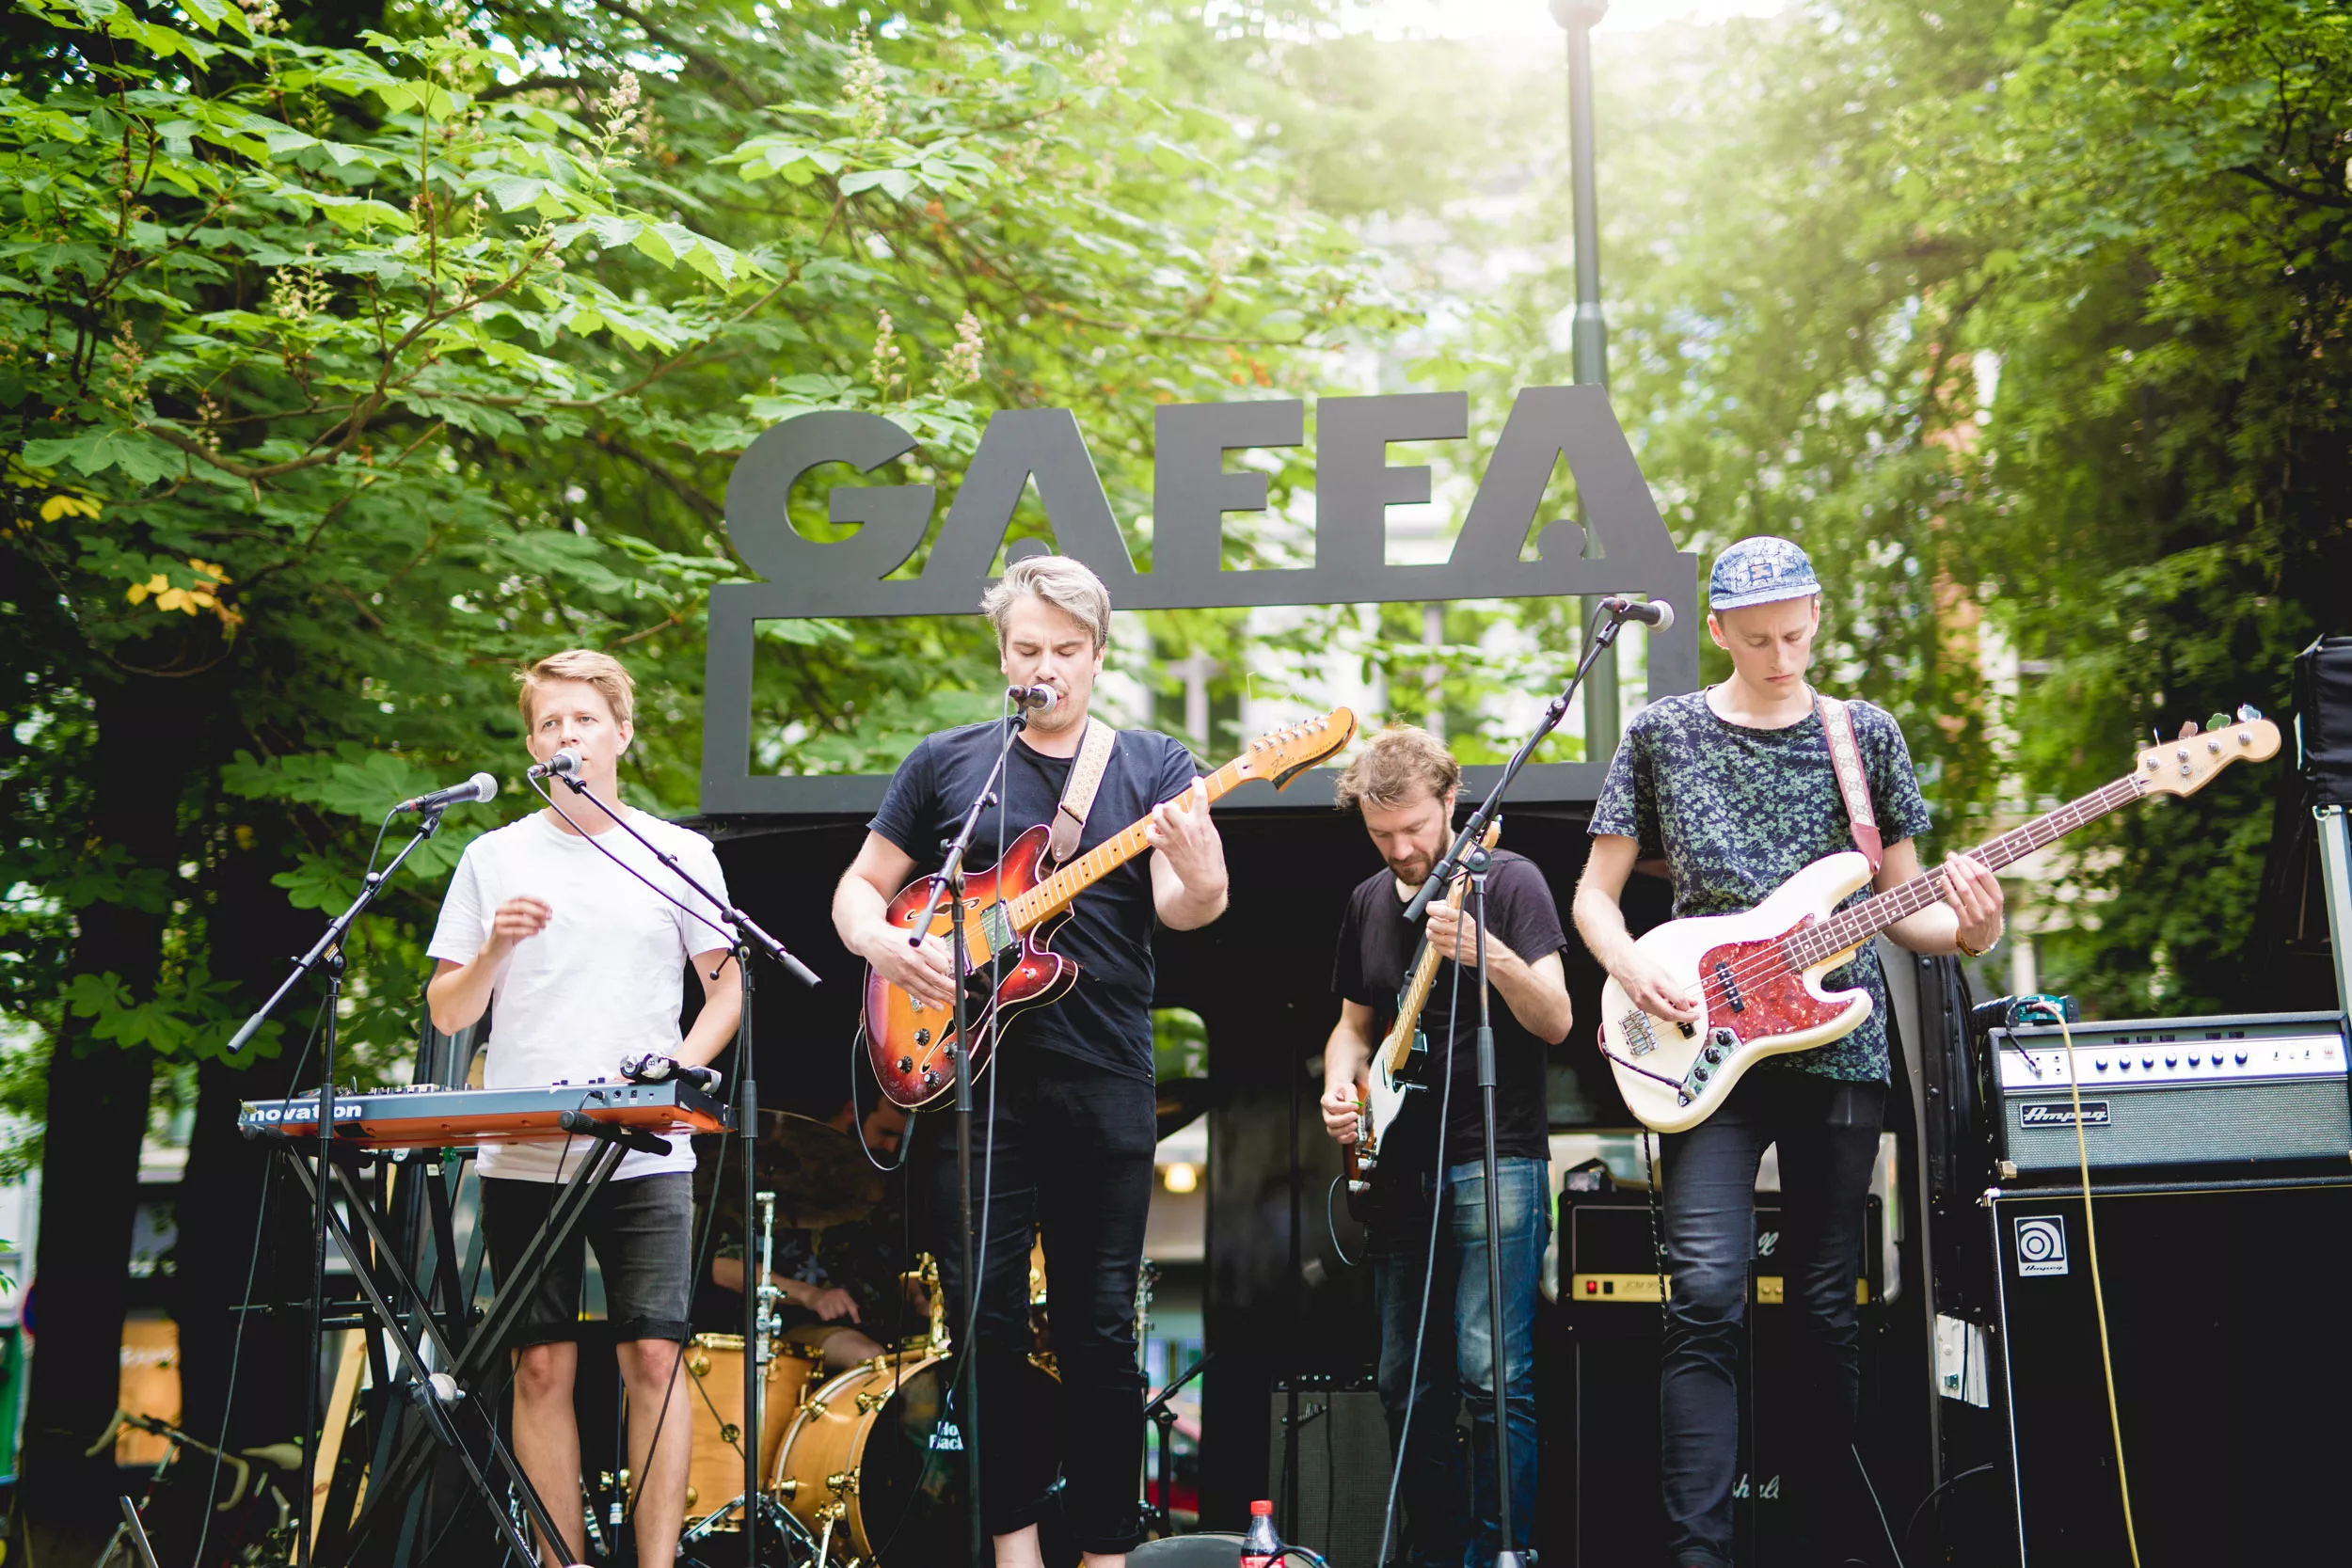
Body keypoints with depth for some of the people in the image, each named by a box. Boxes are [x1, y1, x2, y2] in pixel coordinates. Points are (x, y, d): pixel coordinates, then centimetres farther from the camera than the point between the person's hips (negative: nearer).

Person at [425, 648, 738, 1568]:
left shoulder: (680, 855, 8)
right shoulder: (493, 857, 10)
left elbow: (727, 987, 11)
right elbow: (447, 1015, 11)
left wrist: (683, 1064, -6)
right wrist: (494, 951, -8)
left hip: (647, 1154, -1)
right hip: (521, 1156, 1)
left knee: (654, 1357, -6)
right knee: (541, 1368, 2)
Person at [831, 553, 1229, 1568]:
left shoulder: (1153, 766, 6)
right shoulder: (945, 763, 10)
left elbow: (1186, 906, -9)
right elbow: (858, 888, 13)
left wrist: (1197, 882, -32)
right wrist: (882, 942, -9)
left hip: (1106, 1079, -1)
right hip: (969, 1070, 1)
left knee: (1101, 1324, 4)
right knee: (986, 1315, 2)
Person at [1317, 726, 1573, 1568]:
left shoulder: (1509, 880, -5)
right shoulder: (1368, 903, 13)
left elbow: (1555, 1022, -13)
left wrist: (1489, 954, -31)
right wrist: (1341, 1085, 1)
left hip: (1495, 1160, -6)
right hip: (1400, 1169, 6)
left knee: (1493, 1372, -14)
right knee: (1407, 1386, 8)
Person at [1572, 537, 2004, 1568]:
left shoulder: (1865, 735, 8)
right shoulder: (1663, 735, 4)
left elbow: (1900, 903, 11)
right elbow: (1594, 894, 7)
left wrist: (1962, 930, -11)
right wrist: (1635, 971, -12)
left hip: (1840, 1048, 2)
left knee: (1826, 1307, 7)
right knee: (1705, 1295, -15)